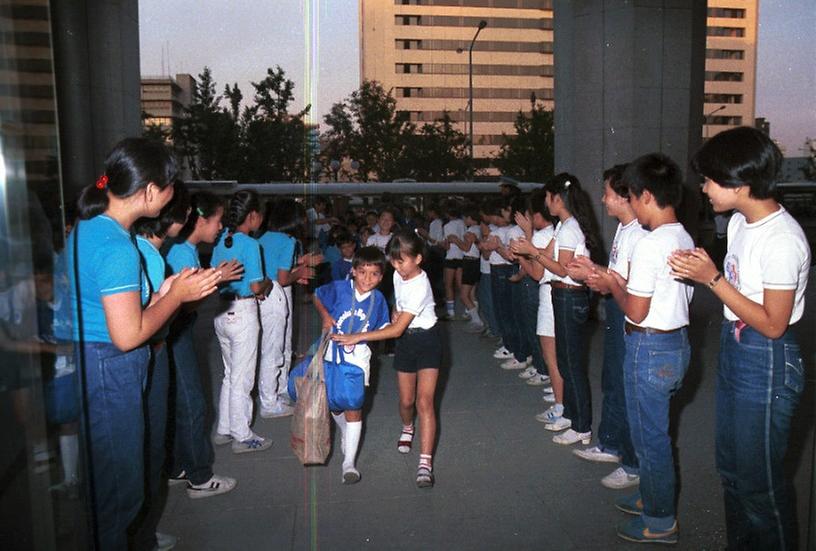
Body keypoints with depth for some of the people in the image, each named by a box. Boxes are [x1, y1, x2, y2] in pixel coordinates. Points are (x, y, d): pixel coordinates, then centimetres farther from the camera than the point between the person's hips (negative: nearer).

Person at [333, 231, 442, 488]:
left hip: (427, 340, -6)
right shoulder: (399, 274, -4)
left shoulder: (420, 287, -28)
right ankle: (407, 428, 44)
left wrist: (357, 337, -31)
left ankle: (425, 463, -15)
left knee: (424, 401, -15)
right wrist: (396, 312, -3)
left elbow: (396, 329, -30)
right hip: (406, 340, 6)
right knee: (406, 400, 11)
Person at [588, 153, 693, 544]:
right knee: (653, 429, 23)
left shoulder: (649, 245, -22)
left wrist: (613, 287, -4)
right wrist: (618, 282, 10)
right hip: (677, 341, 9)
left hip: (649, 347, -9)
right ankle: (652, 497, 39)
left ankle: (660, 522, 21)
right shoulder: (684, 239, 7)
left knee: (649, 435, 6)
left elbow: (636, 311, -21)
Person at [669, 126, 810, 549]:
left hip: (767, 363, -9)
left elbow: (773, 324, -20)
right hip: (734, 351, 9)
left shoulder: (782, 240, -24)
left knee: (758, 482, 6)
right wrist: (699, 272, -8)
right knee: (731, 467, 22)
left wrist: (712, 278, -23)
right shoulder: (739, 222, 3)